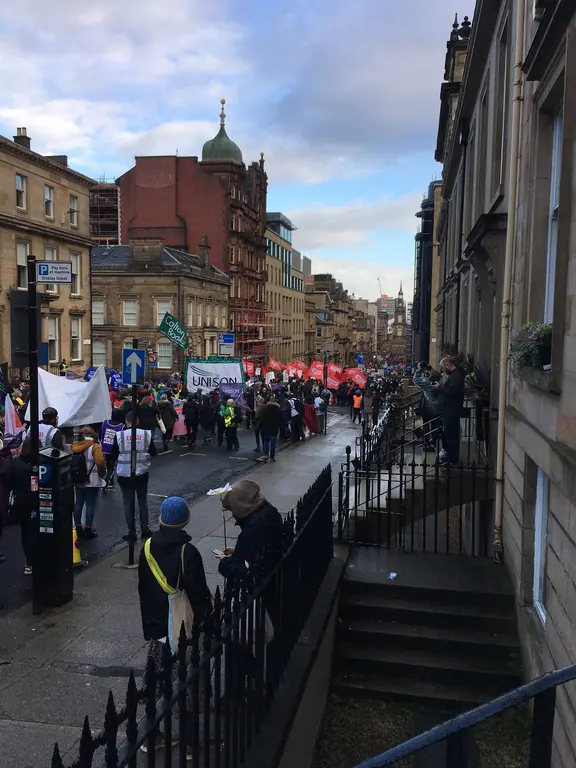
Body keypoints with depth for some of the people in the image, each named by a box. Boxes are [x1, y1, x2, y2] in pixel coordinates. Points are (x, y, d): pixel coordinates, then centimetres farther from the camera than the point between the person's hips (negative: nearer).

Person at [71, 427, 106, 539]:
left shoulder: (75, 446, 2)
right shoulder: (95, 446, -13)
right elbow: (100, 463, -21)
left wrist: (74, 474, 15)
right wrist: (102, 474, -4)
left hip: (78, 481, 5)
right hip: (92, 481, -5)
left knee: (78, 504, 13)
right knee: (90, 505, 4)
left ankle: (78, 529, 20)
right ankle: (88, 530, 8)